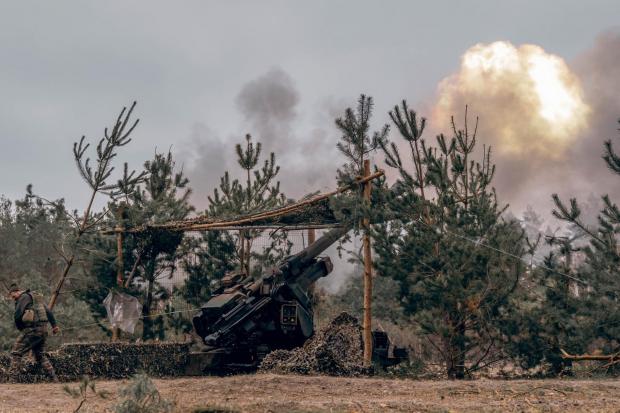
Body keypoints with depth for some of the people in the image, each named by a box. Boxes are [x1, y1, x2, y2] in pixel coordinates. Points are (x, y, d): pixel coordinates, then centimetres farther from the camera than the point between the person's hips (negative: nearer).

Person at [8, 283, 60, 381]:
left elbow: (18, 315, -11)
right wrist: (54, 325, 15)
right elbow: (48, 312, 20)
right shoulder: (37, 297, 24)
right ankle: (54, 378, 11)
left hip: (32, 329, -9)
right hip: (43, 329, 9)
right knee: (40, 356, 18)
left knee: (16, 353, -4)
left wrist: (20, 328, 4)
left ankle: (13, 379, -11)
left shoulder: (24, 297, -4)